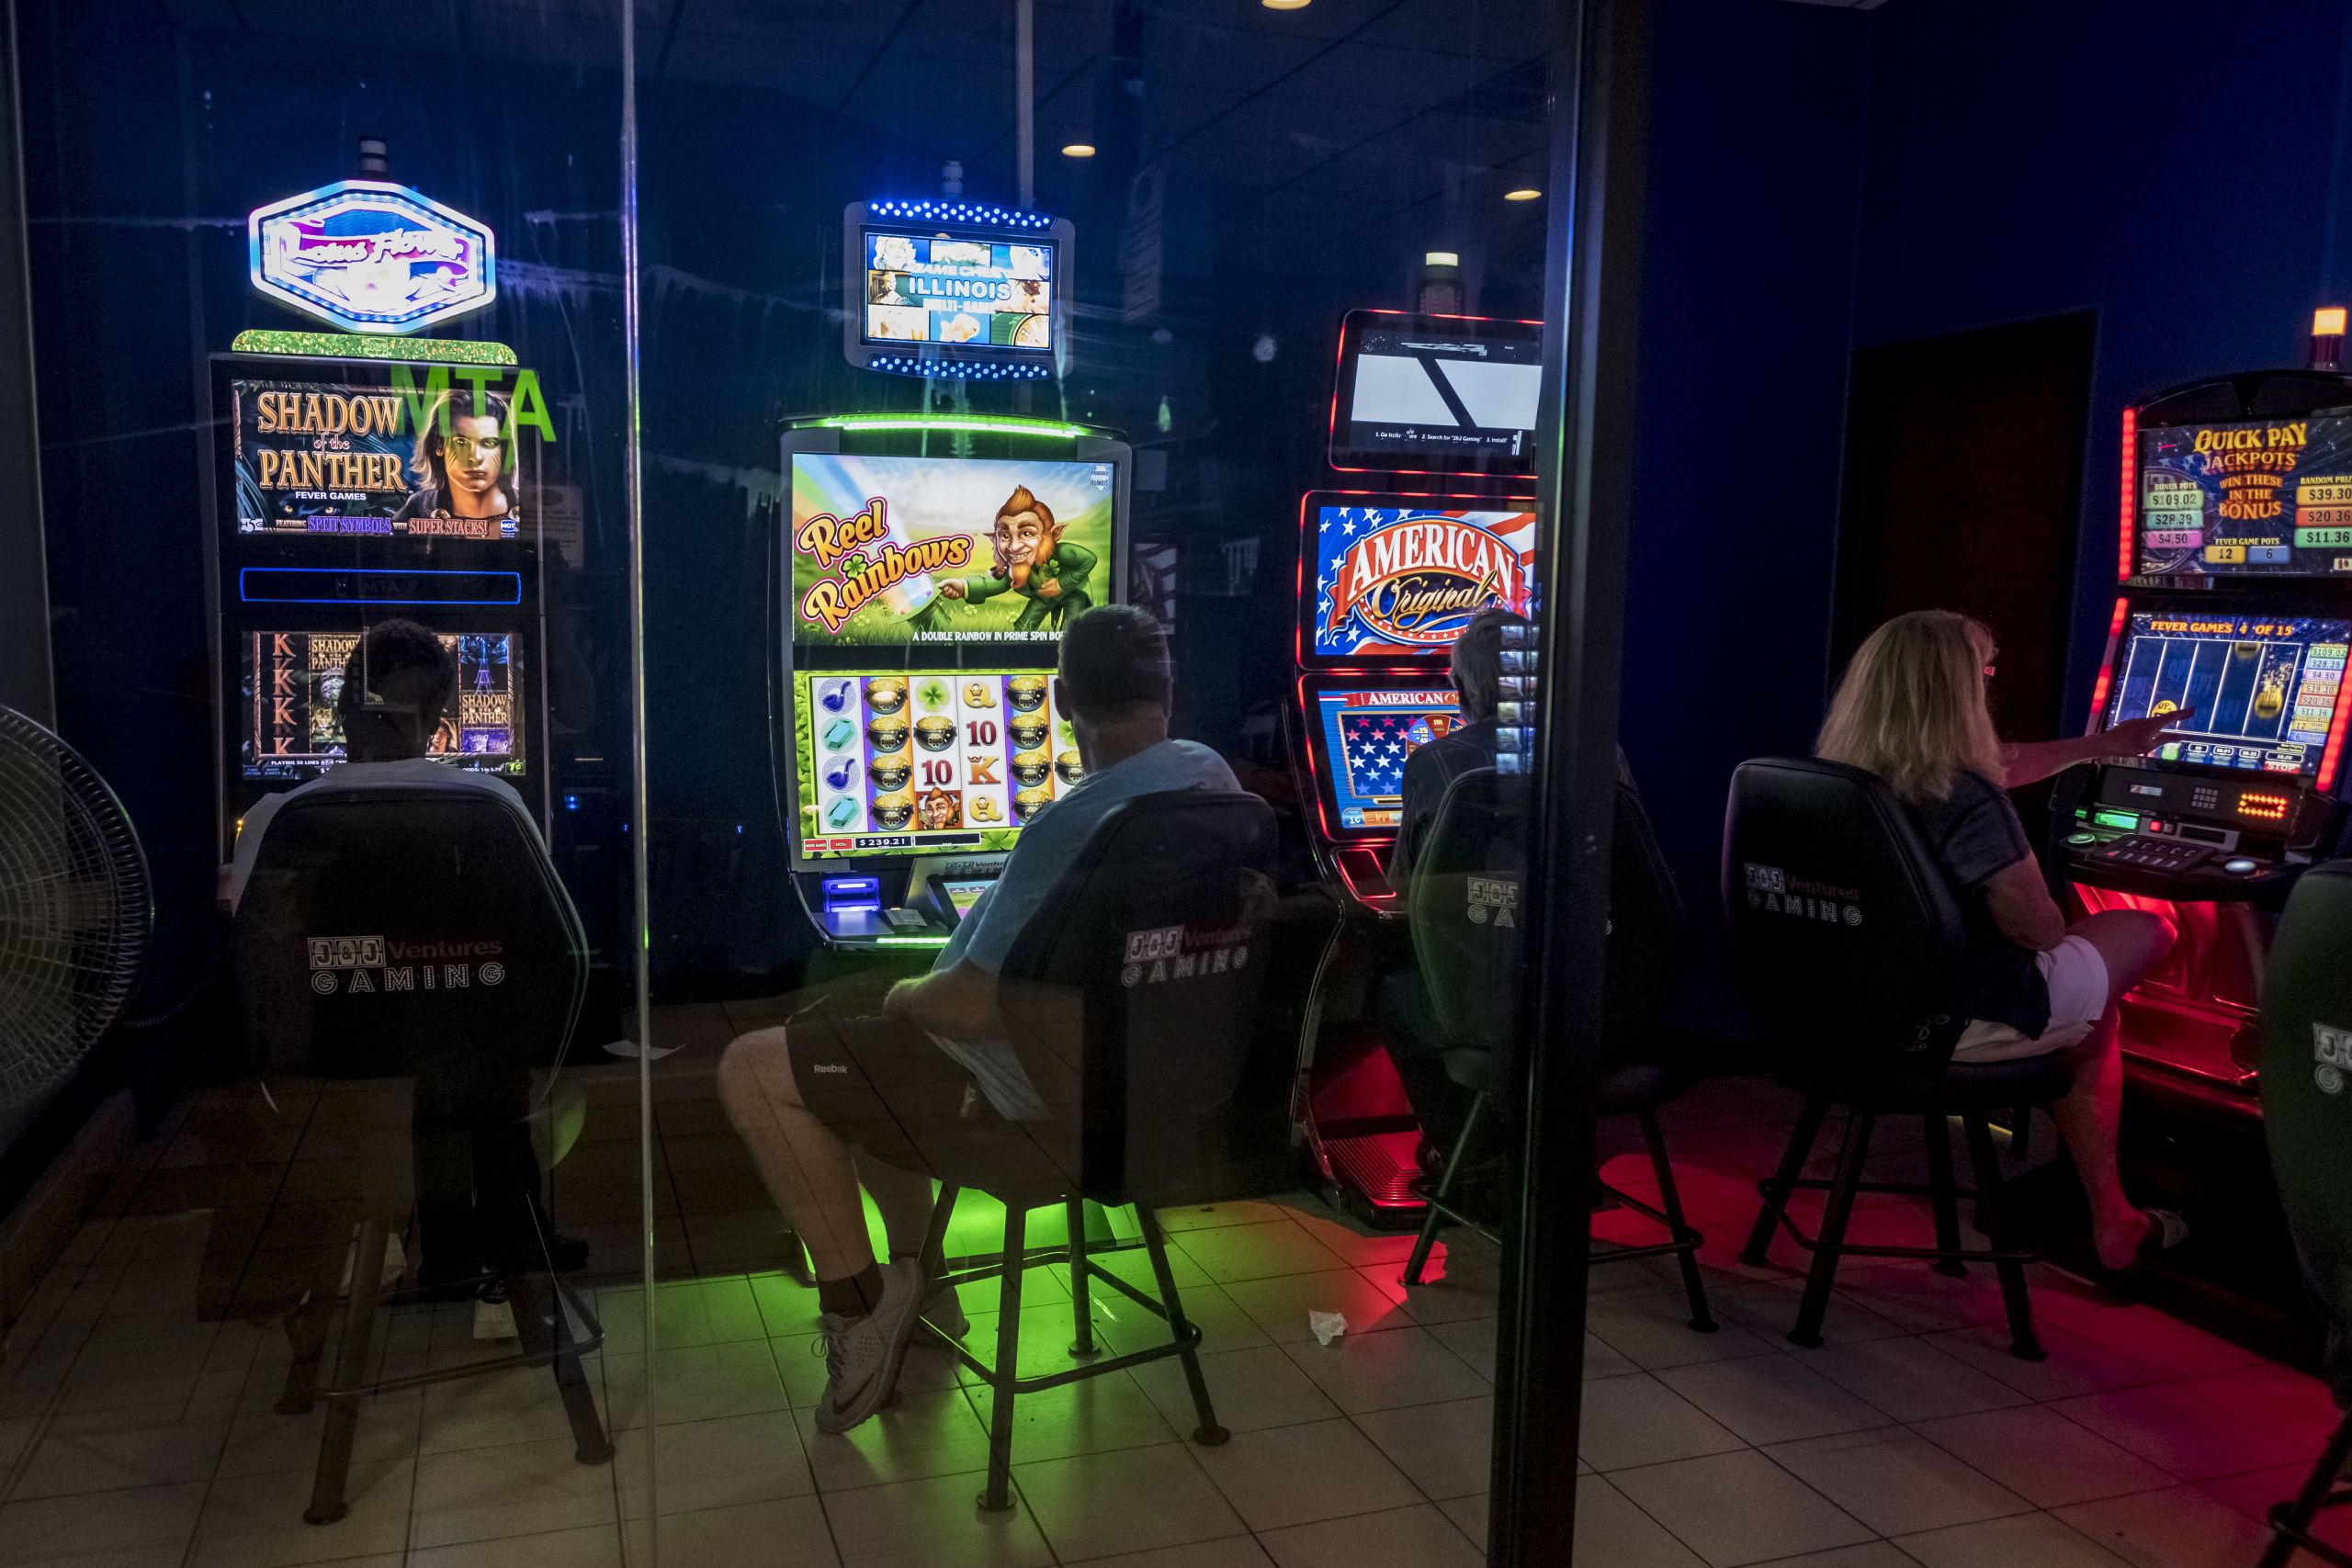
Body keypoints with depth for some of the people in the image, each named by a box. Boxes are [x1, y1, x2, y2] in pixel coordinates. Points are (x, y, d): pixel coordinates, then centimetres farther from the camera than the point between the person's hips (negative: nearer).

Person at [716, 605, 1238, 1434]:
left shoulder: (1076, 822, -28)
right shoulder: (1212, 775, -1)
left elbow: (972, 1008, -26)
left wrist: (907, 996, -4)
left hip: (1043, 1080, -9)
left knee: (754, 1070, -3)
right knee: (867, 1054, 27)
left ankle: (858, 1304, 2)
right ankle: (913, 1286, 27)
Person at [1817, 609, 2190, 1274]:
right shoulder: (1967, 803, -27)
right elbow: (2037, 930, -16)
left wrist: (2105, 744, 24)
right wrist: (2057, 927, 8)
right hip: (1962, 1023, -7)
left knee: (2087, 1012, 30)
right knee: (2145, 931, 18)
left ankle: (2111, 1219, 35)